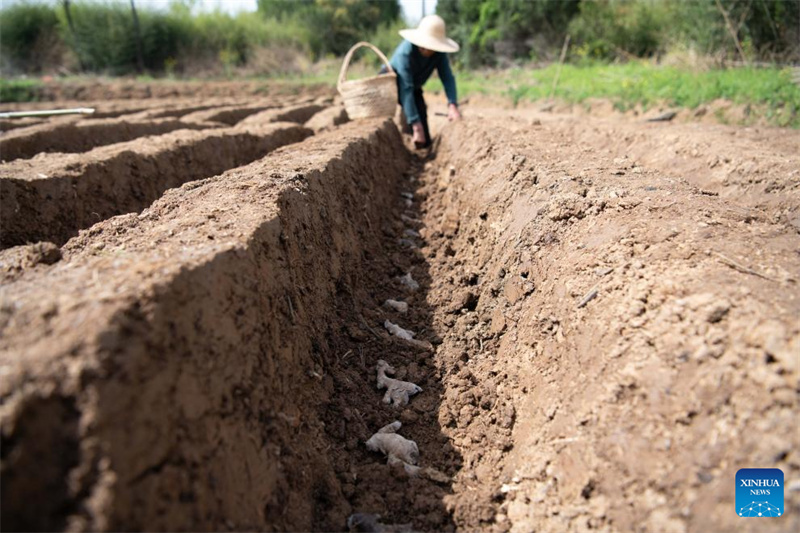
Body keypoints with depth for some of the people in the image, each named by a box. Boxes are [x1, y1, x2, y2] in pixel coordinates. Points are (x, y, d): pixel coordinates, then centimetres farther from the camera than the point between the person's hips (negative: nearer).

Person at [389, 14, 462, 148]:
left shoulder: (439, 52, -21)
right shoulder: (406, 52, -37)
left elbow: (447, 77, -25)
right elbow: (406, 89, -42)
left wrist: (452, 104, -45)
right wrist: (416, 125, -48)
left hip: (414, 88, 4)